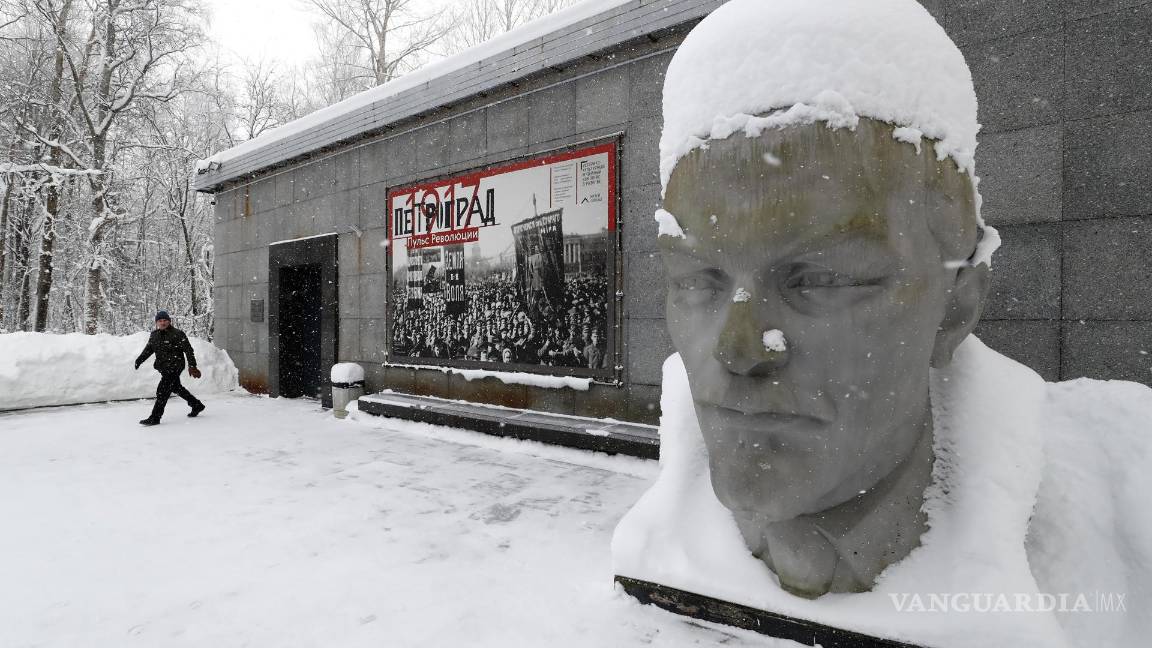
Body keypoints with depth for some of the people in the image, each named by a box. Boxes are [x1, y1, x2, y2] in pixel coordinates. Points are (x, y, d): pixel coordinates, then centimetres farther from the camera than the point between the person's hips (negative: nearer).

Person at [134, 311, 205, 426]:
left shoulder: (177, 334, -12)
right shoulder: (154, 335, 9)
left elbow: (188, 350, -12)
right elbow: (148, 350, 14)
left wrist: (192, 366, -15)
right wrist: (139, 360, -2)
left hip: (174, 366, -8)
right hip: (164, 368, 8)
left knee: (162, 390, -12)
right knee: (177, 388, 19)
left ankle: (155, 418, -7)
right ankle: (197, 405, 34)